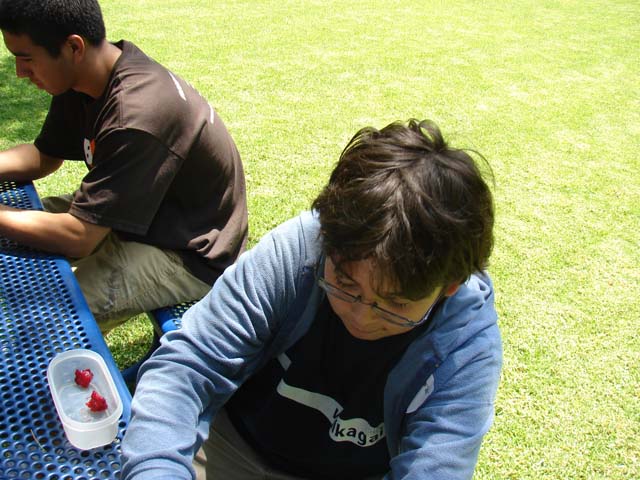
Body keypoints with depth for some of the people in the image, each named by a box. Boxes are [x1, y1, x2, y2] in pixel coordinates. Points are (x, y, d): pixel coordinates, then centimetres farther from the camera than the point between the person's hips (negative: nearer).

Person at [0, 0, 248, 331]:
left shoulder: (138, 115, -32)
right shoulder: (84, 77, -4)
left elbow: (78, 236, -28)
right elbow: (44, 156, 9)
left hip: (189, 255, -9)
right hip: (134, 213, 9)